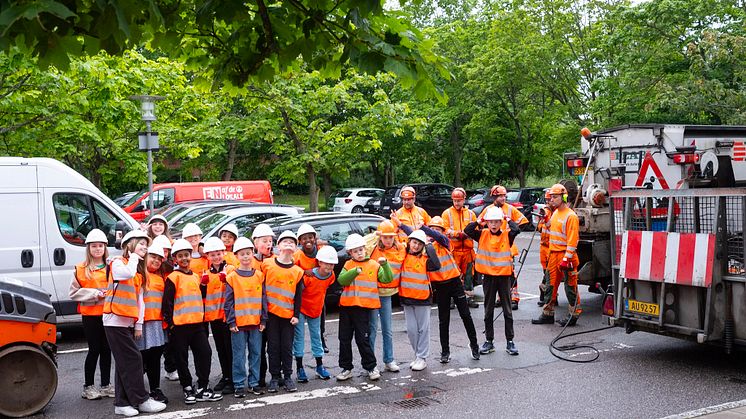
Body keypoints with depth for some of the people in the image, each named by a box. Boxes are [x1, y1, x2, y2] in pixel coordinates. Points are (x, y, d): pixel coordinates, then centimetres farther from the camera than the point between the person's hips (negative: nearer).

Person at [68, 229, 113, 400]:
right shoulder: (81, 269, -1)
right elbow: (74, 293, -2)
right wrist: (94, 293, -12)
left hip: (108, 313, 3)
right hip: (90, 315, -3)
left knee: (106, 350, 10)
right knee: (94, 350, 1)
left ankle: (106, 385, 21)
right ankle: (88, 387, 14)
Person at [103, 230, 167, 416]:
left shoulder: (140, 271, 18)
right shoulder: (118, 263, -5)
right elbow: (128, 273, -30)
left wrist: (139, 324, 10)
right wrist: (133, 257, -11)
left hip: (128, 322, 8)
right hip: (115, 320, -8)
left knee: (125, 363, 8)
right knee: (133, 359, -8)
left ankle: (122, 403, 13)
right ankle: (141, 400, -3)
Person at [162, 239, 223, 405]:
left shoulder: (196, 276, 14)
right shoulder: (173, 277, -6)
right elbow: (167, 302, -9)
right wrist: (170, 322, -10)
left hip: (197, 323, 6)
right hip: (179, 324, -5)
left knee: (205, 353, 1)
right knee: (182, 358, 3)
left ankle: (202, 389, 10)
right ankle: (188, 389, 15)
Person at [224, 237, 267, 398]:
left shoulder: (259, 275, 5)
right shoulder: (232, 277, -2)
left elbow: (263, 299, 7)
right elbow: (228, 302, -2)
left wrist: (263, 319, 3)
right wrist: (231, 322, -7)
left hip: (256, 322, 3)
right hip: (238, 323, -2)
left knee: (255, 353, 8)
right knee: (239, 355, 2)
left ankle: (254, 383, 19)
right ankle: (239, 385, 10)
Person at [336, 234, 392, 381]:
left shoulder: (374, 265, 4)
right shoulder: (348, 265, 6)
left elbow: (388, 279, -4)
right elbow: (341, 280, -10)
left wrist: (385, 264, -17)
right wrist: (354, 271, -23)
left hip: (363, 308, -3)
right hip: (346, 306, 3)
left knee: (363, 339, -2)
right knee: (344, 338, 9)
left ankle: (371, 367, 12)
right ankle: (346, 368, 20)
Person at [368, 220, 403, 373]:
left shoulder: (400, 249, 4)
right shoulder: (373, 248, -8)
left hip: (387, 293, 4)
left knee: (388, 330, 11)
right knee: (372, 329, -1)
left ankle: (389, 361, 20)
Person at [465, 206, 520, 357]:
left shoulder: (506, 235, -4)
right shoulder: (482, 234, 0)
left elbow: (515, 229, -24)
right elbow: (467, 230, -13)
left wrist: (508, 219, -9)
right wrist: (479, 221, -7)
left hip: (504, 276, -1)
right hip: (488, 276, 2)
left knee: (507, 310, 6)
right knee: (488, 311, 10)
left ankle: (510, 342, 15)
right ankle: (489, 341, 20)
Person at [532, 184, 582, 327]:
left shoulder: (571, 216, -13)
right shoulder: (555, 213, 14)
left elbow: (572, 240, -18)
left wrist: (566, 258, -22)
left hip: (565, 256, -9)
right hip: (553, 254, 9)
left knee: (570, 287, -1)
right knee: (551, 285, 11)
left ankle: (573, 315, 8)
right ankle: (548, 314, 18)